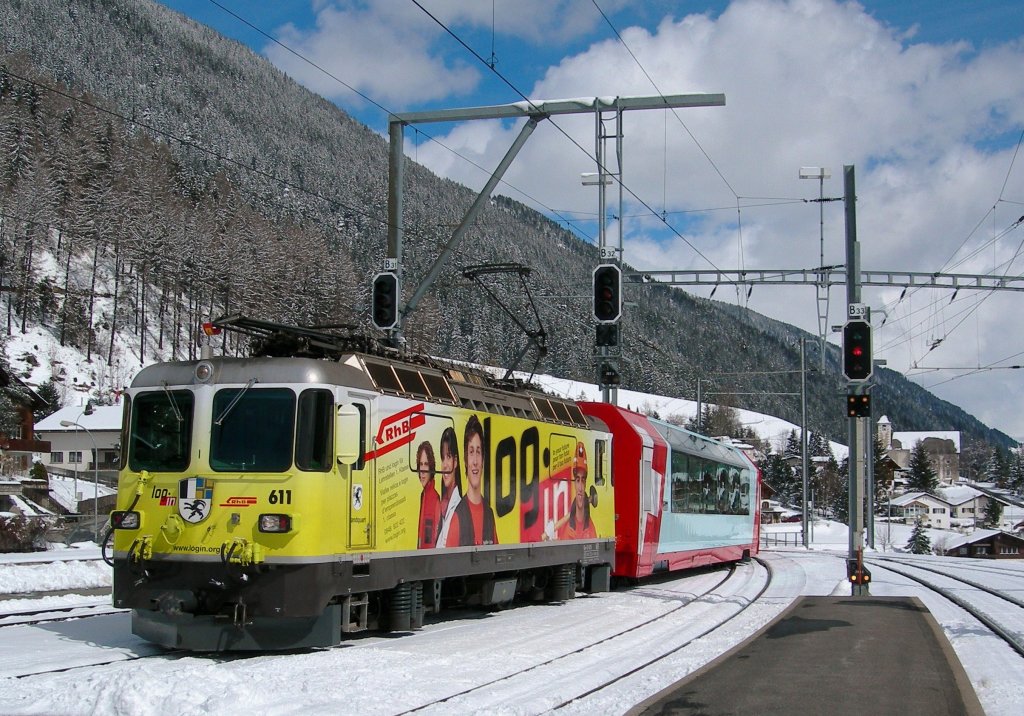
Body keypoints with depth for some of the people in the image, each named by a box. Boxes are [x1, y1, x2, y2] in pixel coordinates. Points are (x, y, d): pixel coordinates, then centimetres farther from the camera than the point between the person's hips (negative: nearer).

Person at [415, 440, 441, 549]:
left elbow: (435, 537, -17)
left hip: (431, 550, -8)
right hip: (420, 551, 8)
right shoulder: (422, 495, 11)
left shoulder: (436, 499, -15)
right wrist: (418, 549, 13)